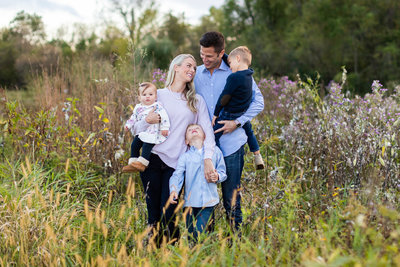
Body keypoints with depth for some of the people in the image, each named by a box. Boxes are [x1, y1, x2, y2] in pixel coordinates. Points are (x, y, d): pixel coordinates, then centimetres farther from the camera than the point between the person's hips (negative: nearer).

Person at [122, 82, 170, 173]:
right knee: (134, 145, 1)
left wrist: (164, 128, -17)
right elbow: (133, 118, 24)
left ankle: (142, 163, -22)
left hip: (152, 134, -7)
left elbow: (163, 117, -10)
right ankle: (132, 163, 6)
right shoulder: (138, 108, 13)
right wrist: (128, 125, 11)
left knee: (146, 145, -23)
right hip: (141, 133, 7)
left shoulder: (157, 106, -4)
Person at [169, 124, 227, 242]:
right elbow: (177, 175, -4)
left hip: (208, 201, -1)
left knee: (201, 235, -11)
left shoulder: (215, 151, 10)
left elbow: (222, 171, 14)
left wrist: (217, 177, -9)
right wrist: (173, 190, -22)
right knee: (191, 236, 3)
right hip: (191, 202, 1)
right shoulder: (185, 156, 6)